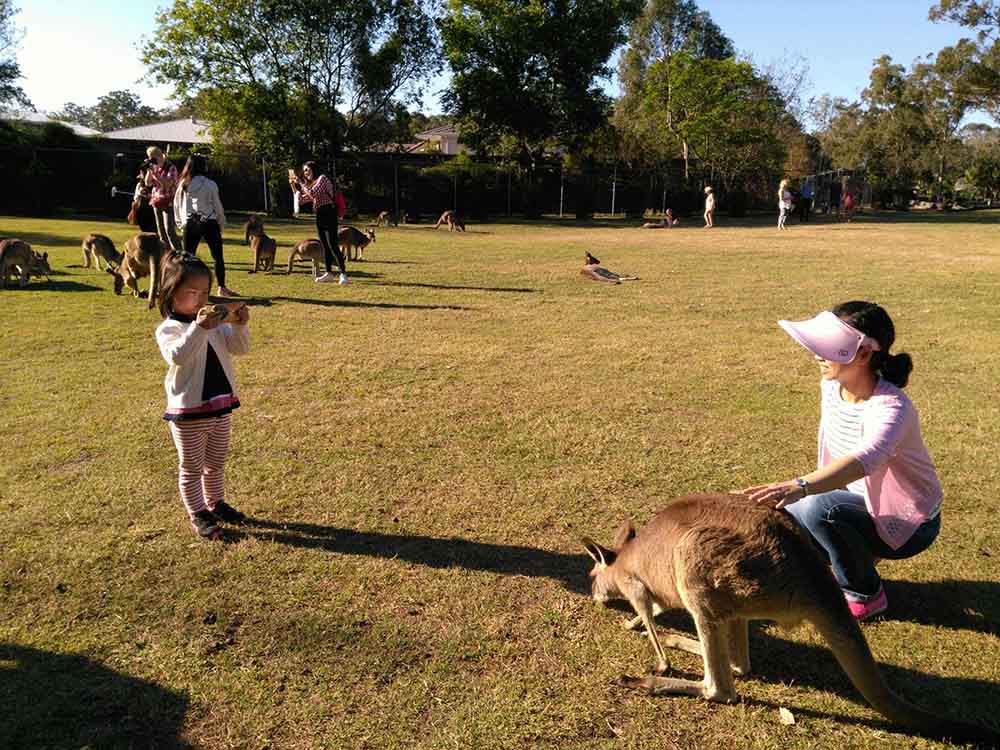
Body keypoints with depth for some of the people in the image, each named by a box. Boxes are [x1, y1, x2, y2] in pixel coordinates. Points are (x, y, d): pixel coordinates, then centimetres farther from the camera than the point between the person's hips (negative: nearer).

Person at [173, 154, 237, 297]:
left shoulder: (183, 184, 4)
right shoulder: (210, 185, -7)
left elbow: (176, 205, 11)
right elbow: (218, 206, -1)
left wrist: (181, 224, 20)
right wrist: (222, 225, 11)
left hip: (190, 225, 3)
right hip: (209, 223, -3)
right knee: (218, 257, 3)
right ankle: (222, 288, 2)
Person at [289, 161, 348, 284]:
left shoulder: (322, 178, -2)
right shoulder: (311, 184, 21)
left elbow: (314, 193, -16)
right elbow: (301, 199, 23)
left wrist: (300, 184, -7)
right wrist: (293, 185, 16)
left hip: (328, 213, -9)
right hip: (319, 216, 9)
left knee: (332, 245, -15)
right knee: (325, 246, 9)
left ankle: (343, 273, -16)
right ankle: (329, 273, 14)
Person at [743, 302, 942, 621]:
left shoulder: (891, 407, -32)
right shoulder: (830, 385, -9)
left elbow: (865, 459, -52)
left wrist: (800, 487, -67)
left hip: (909, 525, -7)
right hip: (862, 505, 7)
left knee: (819, 507, -34)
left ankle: (866, 594, -5)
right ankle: (860, 556, 15)